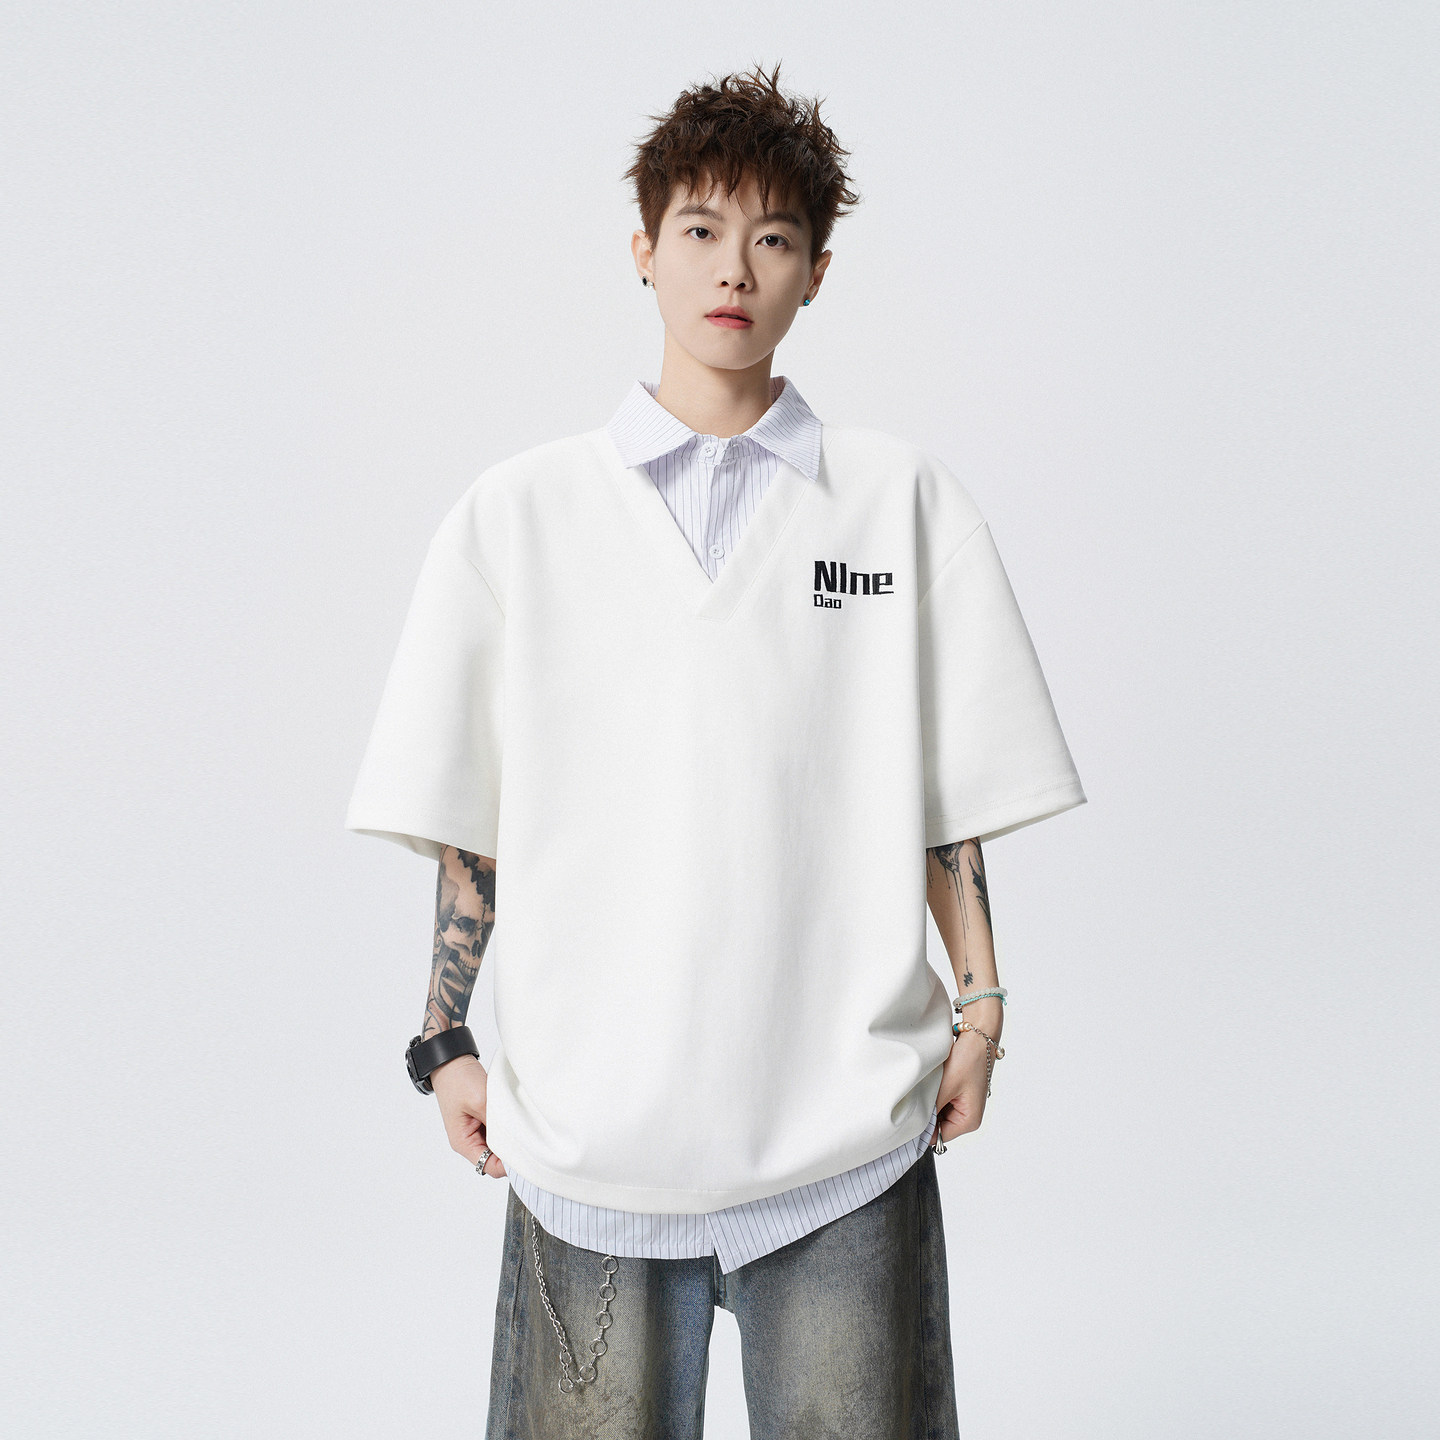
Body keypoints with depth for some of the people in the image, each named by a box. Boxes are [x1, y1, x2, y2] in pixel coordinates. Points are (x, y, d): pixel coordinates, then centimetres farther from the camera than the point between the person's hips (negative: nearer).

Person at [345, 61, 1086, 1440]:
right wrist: (446, 1040, 3)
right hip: (589, 1120, 0)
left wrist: (979, 1005, 2)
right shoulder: (518, 513, 6)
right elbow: (467, 818, 7)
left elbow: (946, 794, 8)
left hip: (847, 1126, 0)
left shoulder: (906, 503, 6)